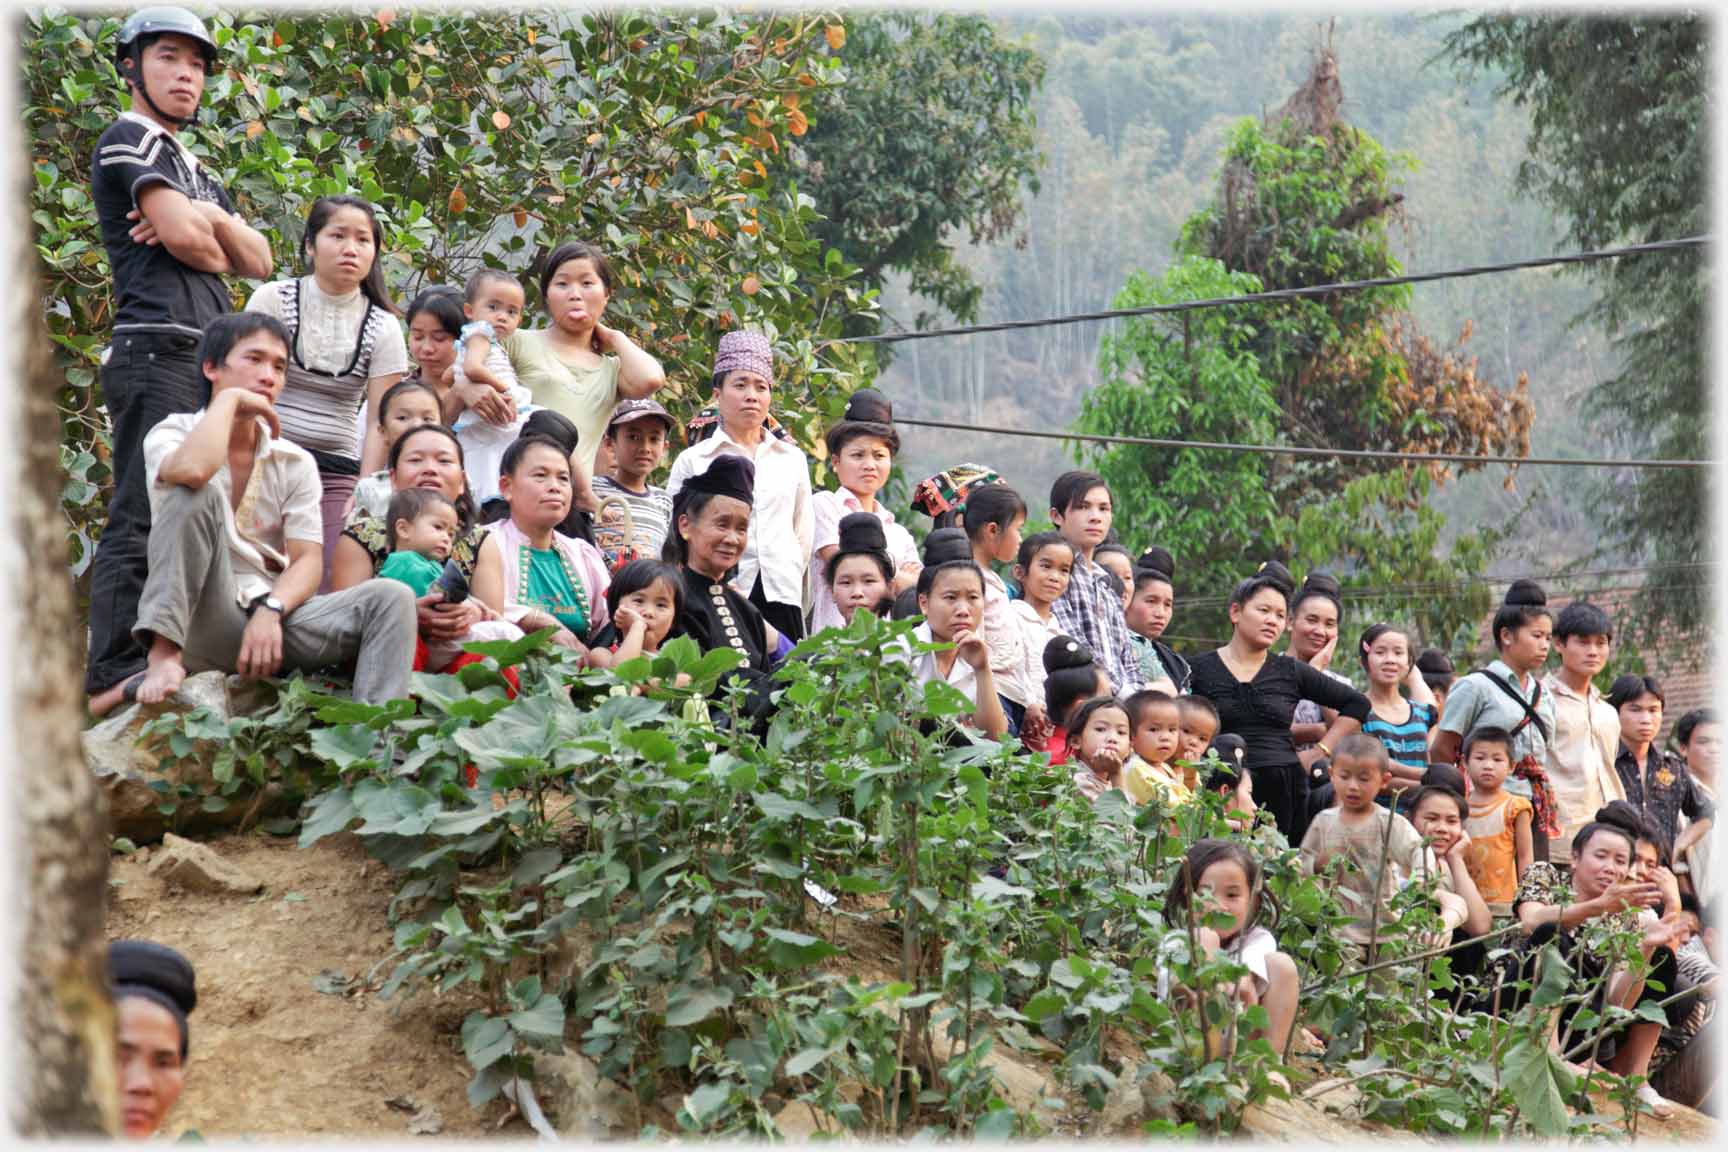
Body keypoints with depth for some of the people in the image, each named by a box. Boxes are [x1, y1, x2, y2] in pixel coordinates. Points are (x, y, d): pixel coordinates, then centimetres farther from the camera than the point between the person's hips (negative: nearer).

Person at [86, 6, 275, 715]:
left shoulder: (197, 172, 27)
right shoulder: (128, 141, 1)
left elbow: (259, 262, 17)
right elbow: (188, 242, -13)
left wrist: (213, 222, -2)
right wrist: (212, 239, 10)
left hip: (210, 362, 9)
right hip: (157, 350, -9)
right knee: (143, 518, -15)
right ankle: (114, 677, -18)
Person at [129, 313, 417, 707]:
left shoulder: (296, 463, 12)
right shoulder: (170, 435, 1)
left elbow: (308, 561, 2)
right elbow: (191, 469, -27)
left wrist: (270, 611, -19)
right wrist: (230, 398, -11)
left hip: (273, 618, 4)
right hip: (202, 623, -4)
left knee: (390, 598, -19)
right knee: (196, 492, -26)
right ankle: (164, 655, -32)